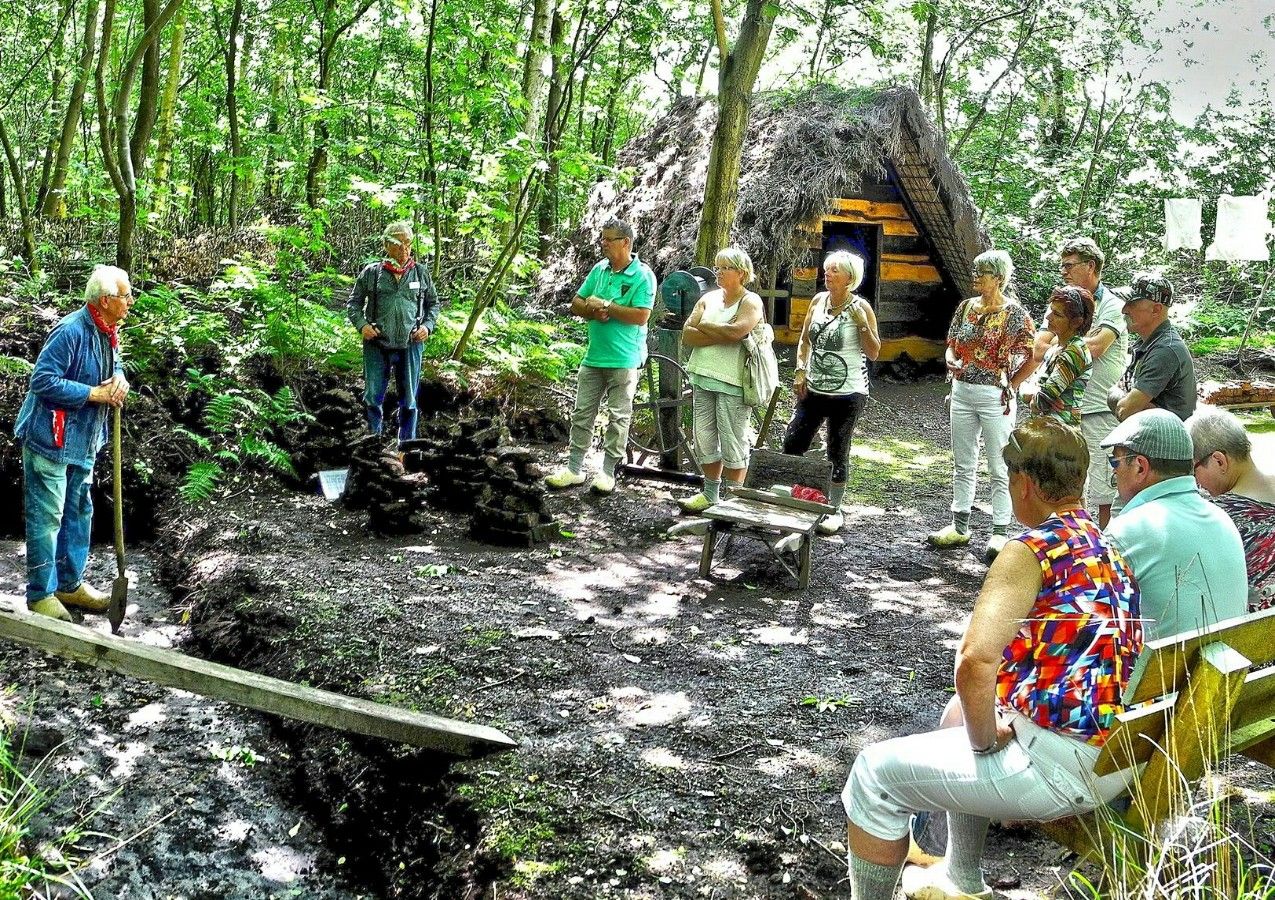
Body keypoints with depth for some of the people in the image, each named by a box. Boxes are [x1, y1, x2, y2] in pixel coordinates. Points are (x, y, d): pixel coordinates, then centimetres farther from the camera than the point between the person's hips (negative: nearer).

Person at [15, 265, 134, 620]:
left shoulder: (108, 332, 4)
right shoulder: (71, 332, -24)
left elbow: (115, 363, 21)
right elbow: (43, 381, -25)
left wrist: (119, 379, -3)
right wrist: (95, 393, -23)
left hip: (82, 441, 10)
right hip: (51, 440, -10)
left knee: (79, 512, 18)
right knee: (46, 517, 0)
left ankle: (70, 583, 32)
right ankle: (41, 595, 11)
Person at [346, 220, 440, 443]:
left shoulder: (421, 273, 6)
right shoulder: (371, 273, 2)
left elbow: (433, 303, 17)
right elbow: (353, 302, 9)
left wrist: (428, 325, 0)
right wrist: (362, 324, -7)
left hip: (411, 345, 1)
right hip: (377, 345, -1)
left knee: (409, 400, 7)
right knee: (372, 398, 2)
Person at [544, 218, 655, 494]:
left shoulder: (642, 275, -11)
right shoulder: (599, 270, 8)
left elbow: (641, 316, -21)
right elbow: (576, 304, 10)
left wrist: (605, 306, -17)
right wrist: (594, 311, -12)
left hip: (624, 360, -6)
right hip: (593, 357, 6)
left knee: (618, 417, 4)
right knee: (582, 413, 9)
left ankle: (608, 471, 14)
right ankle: (574, 468, 17)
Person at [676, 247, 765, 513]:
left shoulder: (750, 301, -4)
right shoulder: (709, 298, 12)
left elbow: (736, 331, -24)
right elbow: (687, 335, 1)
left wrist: (704, 326, -8)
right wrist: (721, 335, -12)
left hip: (732, 382, -6)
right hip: (704, 378, 6)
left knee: (733, 442, 0)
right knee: (705, 439, 11)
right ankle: (710, 494, 23)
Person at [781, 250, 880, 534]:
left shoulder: (861, 308, -9)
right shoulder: (818, 300, 5)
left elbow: (874, 352, -9)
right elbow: (805, 340, 14)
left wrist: (862, 323, -22)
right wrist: (800, 371, 2)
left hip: (847, 393, -5)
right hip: (813, 390, 5)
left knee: (837, 453, 5)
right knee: (791, 446, 3)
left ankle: (834, 510, 18)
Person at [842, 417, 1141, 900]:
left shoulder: (1032, 551, -15)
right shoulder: (1108, 546, 12)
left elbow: (974, 662, -29)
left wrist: (983, 740, -12)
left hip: (1064, 766, -9)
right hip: (1117, 753, 9)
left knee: (875, 773, 2)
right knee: (963, 711, 33)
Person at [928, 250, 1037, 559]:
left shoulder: (1014, 313, -9)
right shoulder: (966, 307, 8)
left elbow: (1033, 357, -9)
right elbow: (952, 345, 14)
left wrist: (1009, 386, -9)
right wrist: (951, 361, -7)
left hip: (994, 396, -6)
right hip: (962, 392, 6)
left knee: (999, 468, 2)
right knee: (963, 464, 14)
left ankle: (1001, 532, 10)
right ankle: (960, 527, 23)